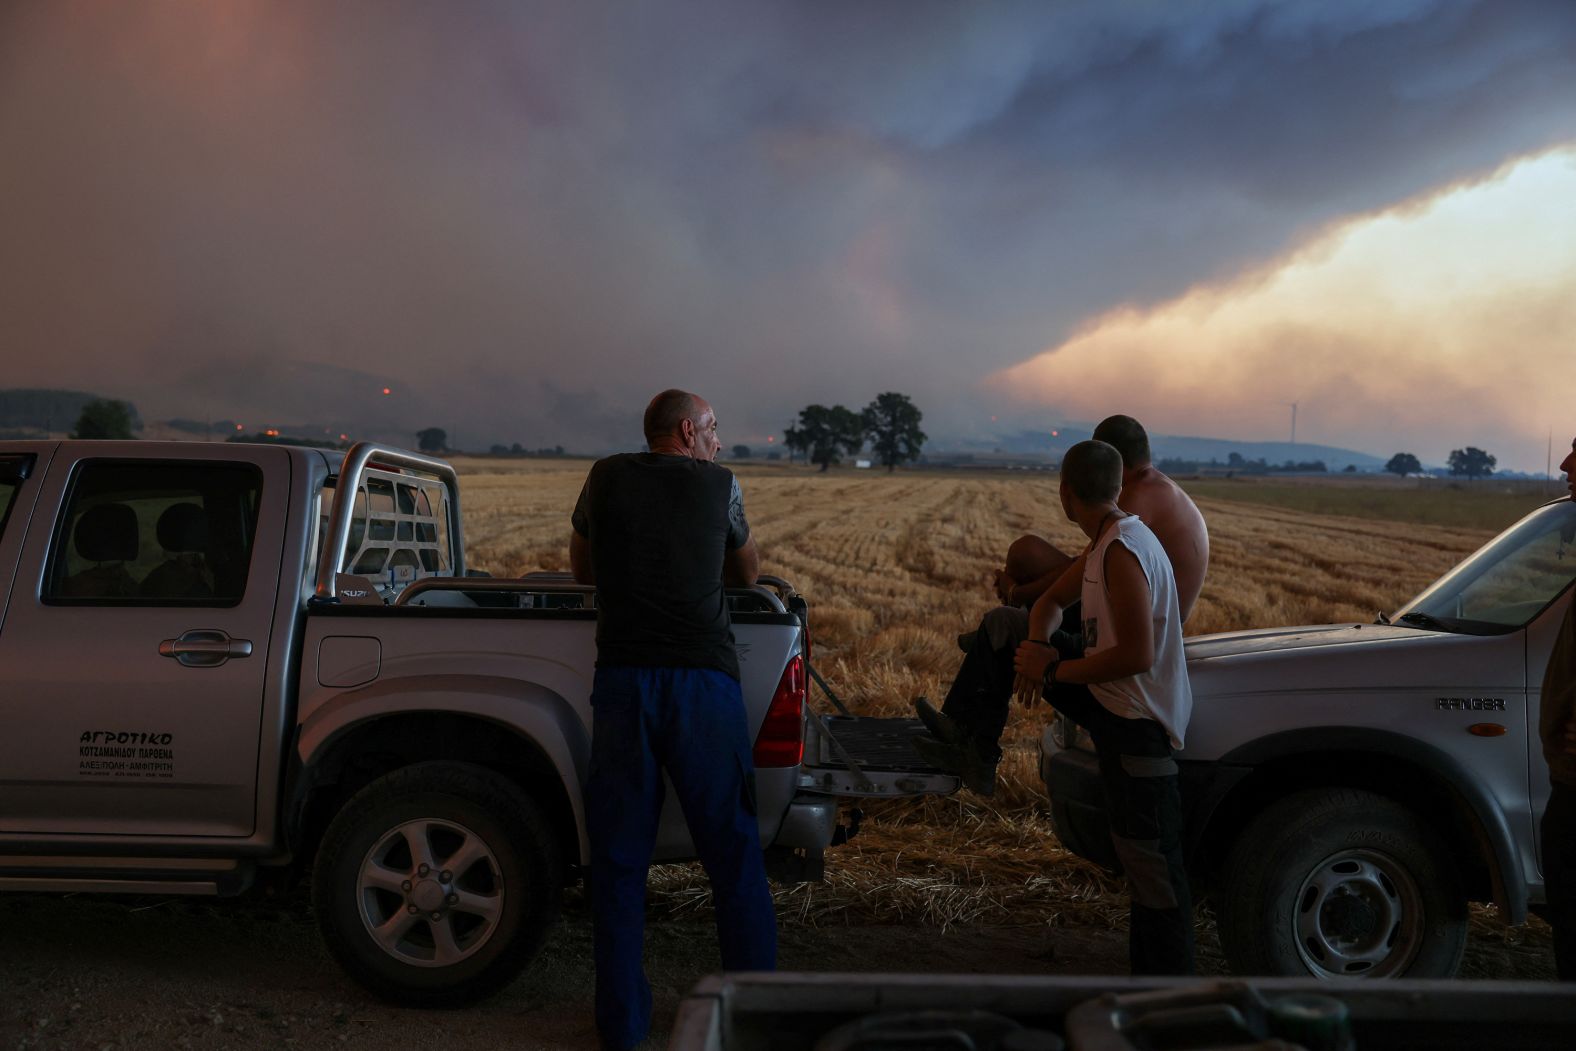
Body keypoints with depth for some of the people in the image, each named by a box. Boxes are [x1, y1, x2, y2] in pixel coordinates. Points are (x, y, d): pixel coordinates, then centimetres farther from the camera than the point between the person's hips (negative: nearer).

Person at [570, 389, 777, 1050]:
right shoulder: (719, 483, 10)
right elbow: (747, 571, 24)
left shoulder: (606, 478, 12)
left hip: (623, 677, 1)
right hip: (704, 676, -1)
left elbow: (581, 568, 25)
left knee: (619, 858, 9)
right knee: (733, 854, 7)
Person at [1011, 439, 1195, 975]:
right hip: (1115, 707, 10)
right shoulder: (1103, 545, 10)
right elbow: (1052, 601, 22)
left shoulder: (1123, 552, -22)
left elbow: (1137, 655, -28)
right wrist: (1038, 647, 0)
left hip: (1138, 722, -10)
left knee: (1151, 861, -4)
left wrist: (1054, 670, -18)